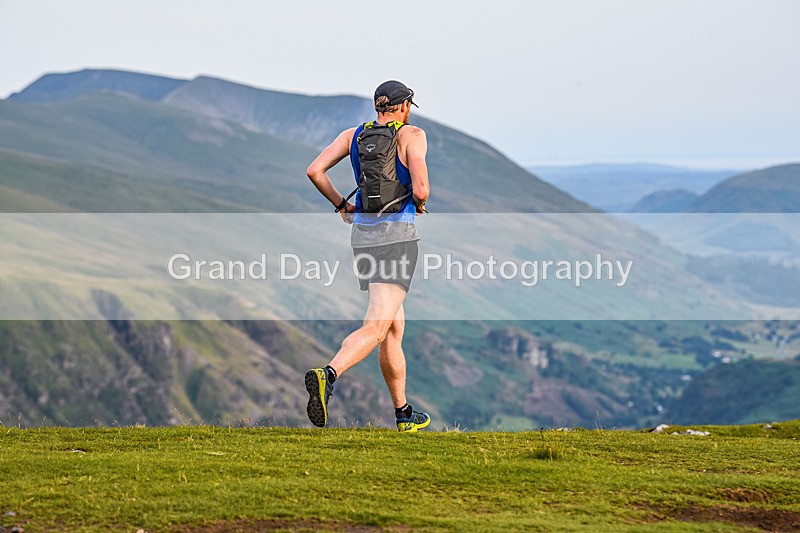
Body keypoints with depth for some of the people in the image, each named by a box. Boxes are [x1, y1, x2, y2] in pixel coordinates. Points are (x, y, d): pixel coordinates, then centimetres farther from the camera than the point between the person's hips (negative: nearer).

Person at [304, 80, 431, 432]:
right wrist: (419, 205, 9)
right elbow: (420, 190, -15)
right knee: (376, 328, -15)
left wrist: (340, 205, 15)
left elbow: (314, 171, 1)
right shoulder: (412, 135, -5)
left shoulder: (353, 135, 9)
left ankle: (404, 414, 22)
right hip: (397, 235, -6)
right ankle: (328, 376, -41)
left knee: (394, 328, 16)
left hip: (362, 233, 6)